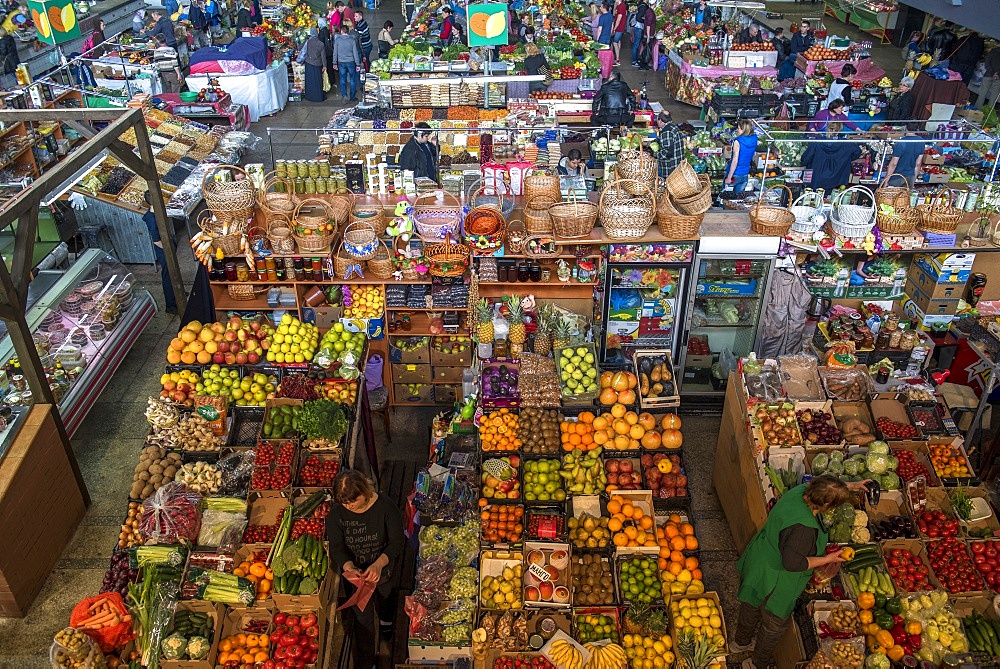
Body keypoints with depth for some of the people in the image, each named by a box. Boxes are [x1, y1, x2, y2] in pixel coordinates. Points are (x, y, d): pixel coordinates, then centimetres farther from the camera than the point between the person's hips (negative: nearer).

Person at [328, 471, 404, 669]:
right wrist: (349, 567, -37)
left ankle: (386, 616, 65)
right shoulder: (336, 514, -20)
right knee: (362, 617, 8)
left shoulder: (385, 508, -27)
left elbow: (397, 541, -26)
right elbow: (336, 548, -17)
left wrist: (378, 565, -42)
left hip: (383, 566, 0)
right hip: (355, 571, 0)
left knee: (383, 595, 28)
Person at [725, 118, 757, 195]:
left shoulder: (738, 141, -21)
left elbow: (735, 161, -22)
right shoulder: (754, 140, -4)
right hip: (745, 175, 6)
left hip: (735, 174, -6)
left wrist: (729, 177, -18)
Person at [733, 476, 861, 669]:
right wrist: (826, 559, -23)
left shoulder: (801, 491, -16)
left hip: (758, 562, 9)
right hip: (774, 579, -9)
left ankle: (741, 642, 58)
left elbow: (823, 486, 7)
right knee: (775, 623, 19)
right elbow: (792, 562, -35)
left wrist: (853, 485, 18)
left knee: (752, 606, 32)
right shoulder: (804, 527, -40)